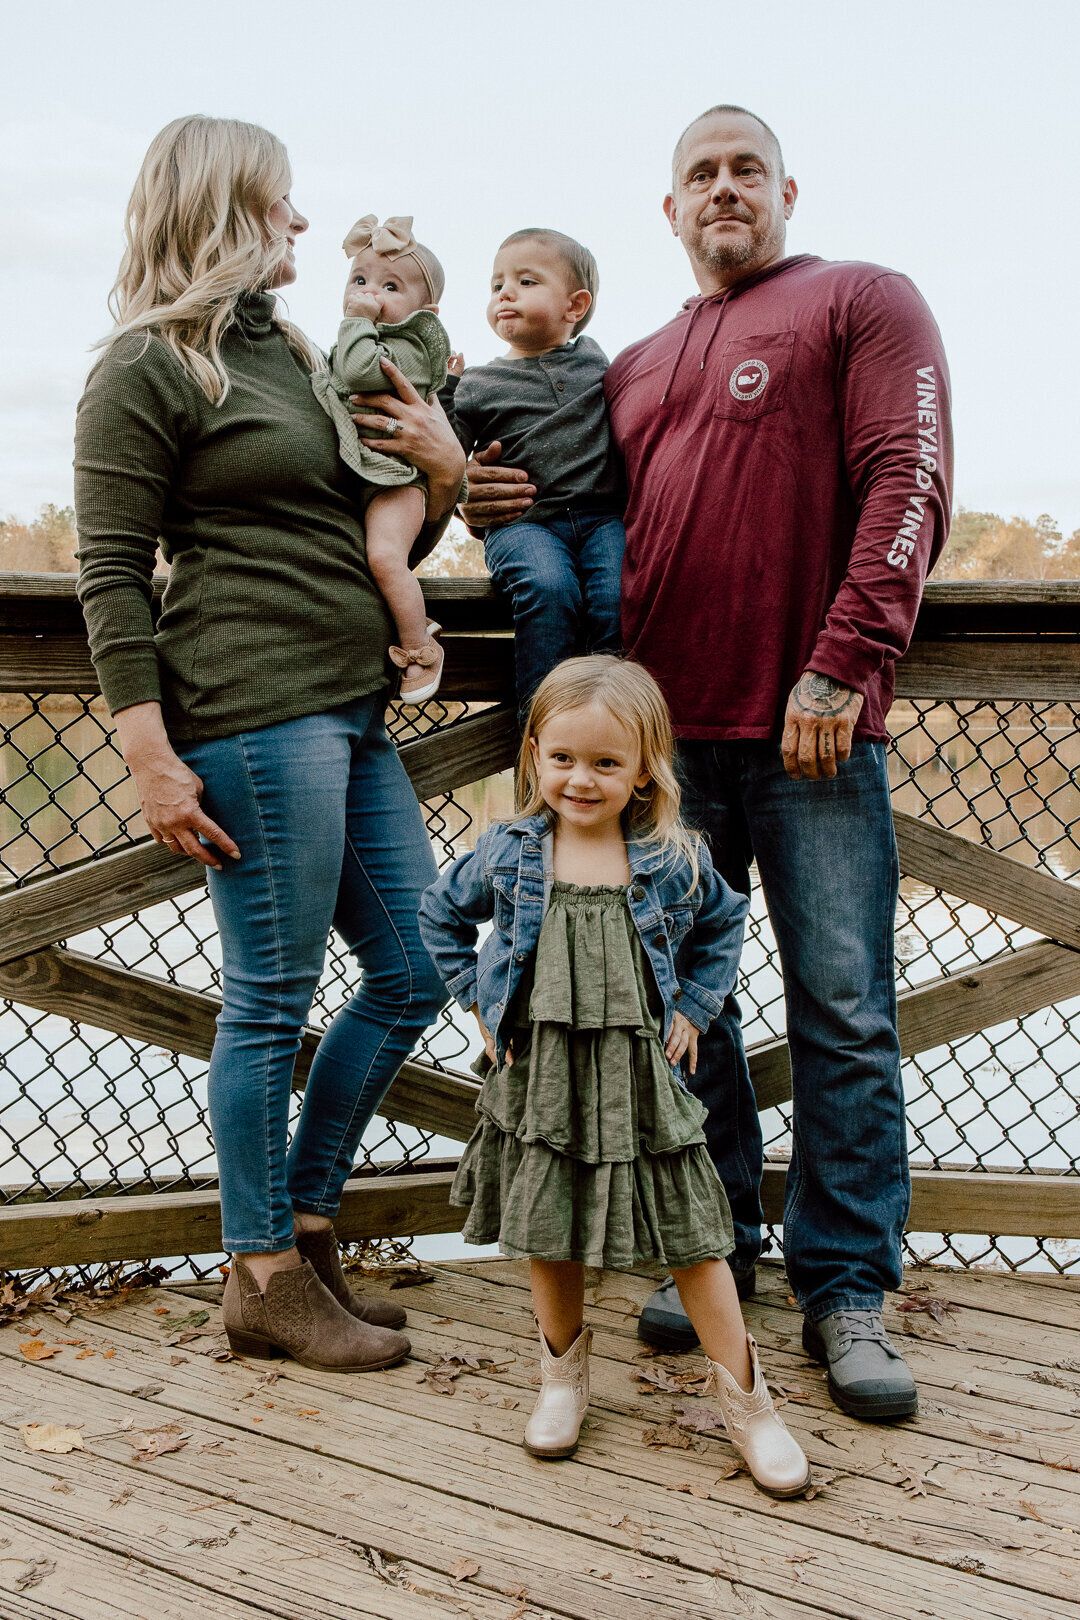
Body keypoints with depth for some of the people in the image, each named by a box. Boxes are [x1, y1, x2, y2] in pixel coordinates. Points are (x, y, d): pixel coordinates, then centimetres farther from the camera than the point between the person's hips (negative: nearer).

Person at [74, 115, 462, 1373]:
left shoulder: (287, 353, 23)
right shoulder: (146, 369, -1)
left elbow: (380, 548, 26)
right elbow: (112, 578, -8)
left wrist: (443, 474, 6)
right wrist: (151, 759, -16)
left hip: (350, 713, 9)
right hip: (252, 713, -9)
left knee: (413, 976, 10)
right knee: (271, 1000, -2)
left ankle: (303, 1226, 24)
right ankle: (266, 1281, 14)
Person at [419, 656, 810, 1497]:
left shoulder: (674, 860, -6)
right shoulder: (508, 854, -5)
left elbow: (724, 923, 14)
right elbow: (441, 915, 12)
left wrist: (694, 1007, 4)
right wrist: (479, 999, 5)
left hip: (641, 1079, -1)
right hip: (539, 1076, 1)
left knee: (693, 1238, 5)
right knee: (549, 1238, 13)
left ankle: (746, 1400, 21)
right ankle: (564, 1372, 37)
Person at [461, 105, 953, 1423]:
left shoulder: (861, 303, 7)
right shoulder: (634, 370, 22)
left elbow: (906, 485, -6)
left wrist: (841, 665, -16)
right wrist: (505, 507, 6)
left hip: (810, 731, -4)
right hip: (664, 729, 5)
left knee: (842, 1011, -1)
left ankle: (845, 1289, 12)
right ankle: (709, 1252, 23)